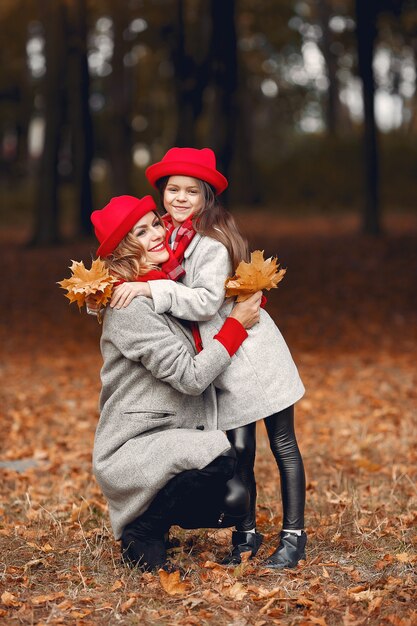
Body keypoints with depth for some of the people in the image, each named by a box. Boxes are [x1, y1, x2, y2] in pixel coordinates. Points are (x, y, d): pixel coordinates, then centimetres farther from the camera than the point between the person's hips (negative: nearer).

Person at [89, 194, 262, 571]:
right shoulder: (131, 305, -17)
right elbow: (190, 376, -21)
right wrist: (237, 325, -10)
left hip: (172, 439, 9)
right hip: (132, 450, -9)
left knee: (233, 503, -10)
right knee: (219, 461, -33)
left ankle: (152, 515, 14)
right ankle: (142, 530, -9)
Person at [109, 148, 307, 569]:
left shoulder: (214, 242, -18)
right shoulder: (169, 236, 6)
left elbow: (206, 302, -24)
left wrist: (151, 289, -26)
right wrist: (121, 290, -1)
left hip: (254, 353, -6)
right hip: (223, 360, 6)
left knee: (283, 445, 4)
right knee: (238, 448, 8)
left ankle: (293, 537, 11)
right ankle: (246, 534, 21)